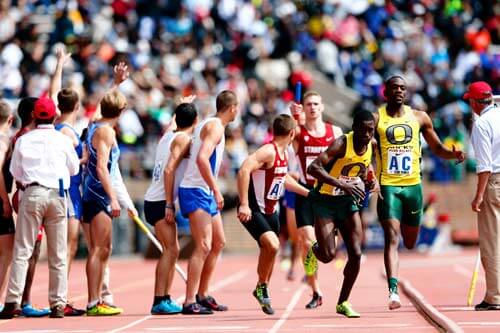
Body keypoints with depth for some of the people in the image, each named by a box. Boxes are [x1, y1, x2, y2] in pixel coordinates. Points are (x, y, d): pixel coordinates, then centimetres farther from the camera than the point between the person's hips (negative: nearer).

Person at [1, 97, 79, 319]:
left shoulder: (23, 140, 4)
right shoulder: (62, 140, 3)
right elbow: (74, 168, 14)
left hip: (32, 193, 0)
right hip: (57, 194, 0)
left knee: (22, 251, -1)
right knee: (58, 255, 6)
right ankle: (58, 304, 5)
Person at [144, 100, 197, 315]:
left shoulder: (167, 136, 15)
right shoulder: (184, 139, -10)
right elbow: (169, 170, -20)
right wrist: (169, 205, -21)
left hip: (156, 201, 9)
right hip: (161, 202, -9)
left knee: (171, 250, 14)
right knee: (171, 250, -12)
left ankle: (165, 299, 15)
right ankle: (159, 302, -17)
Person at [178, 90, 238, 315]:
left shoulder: (210, 125, 17)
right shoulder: (215, 127, -14)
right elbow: (202, 158, -27)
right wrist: (216, 191, -27)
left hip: (205, 194, 11)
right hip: (196, 192, -11)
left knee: (218, 243, 17)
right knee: (203, 246, -16)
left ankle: (202, 295, 24)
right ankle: (189, 302, -19)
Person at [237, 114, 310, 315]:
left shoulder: (283, 153, 10)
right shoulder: (269, 151, -21)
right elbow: (244, 171, -32)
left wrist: (309, 193, 30)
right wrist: (244, 204, -34)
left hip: (270, 211, 10)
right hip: (253, 211, -10)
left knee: (269, 250, 18)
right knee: (272, 245, -26)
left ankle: (263, 290, 38)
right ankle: (261, 287, -5)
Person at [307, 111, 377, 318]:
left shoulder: (372, 145, -3)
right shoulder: (341, 144, -23)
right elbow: (313, 168, -32)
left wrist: (364, 180, 0)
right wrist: (342, 184, -40)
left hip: (348, 200, 5)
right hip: (325, 200, -5)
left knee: (356, 254, -5)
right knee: (328, 255, -11)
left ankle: (343, 303, 10)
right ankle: (314, 249, 28)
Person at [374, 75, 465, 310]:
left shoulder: (419, 117, 7)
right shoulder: (376, 118, -2)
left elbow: (437, 148, 14)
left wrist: (453, 155, -8)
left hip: (413, 185, 4)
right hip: (387, 186, -3)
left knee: (410, 242, 14)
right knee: (392, 238, -16)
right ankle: (393, 291, -22)